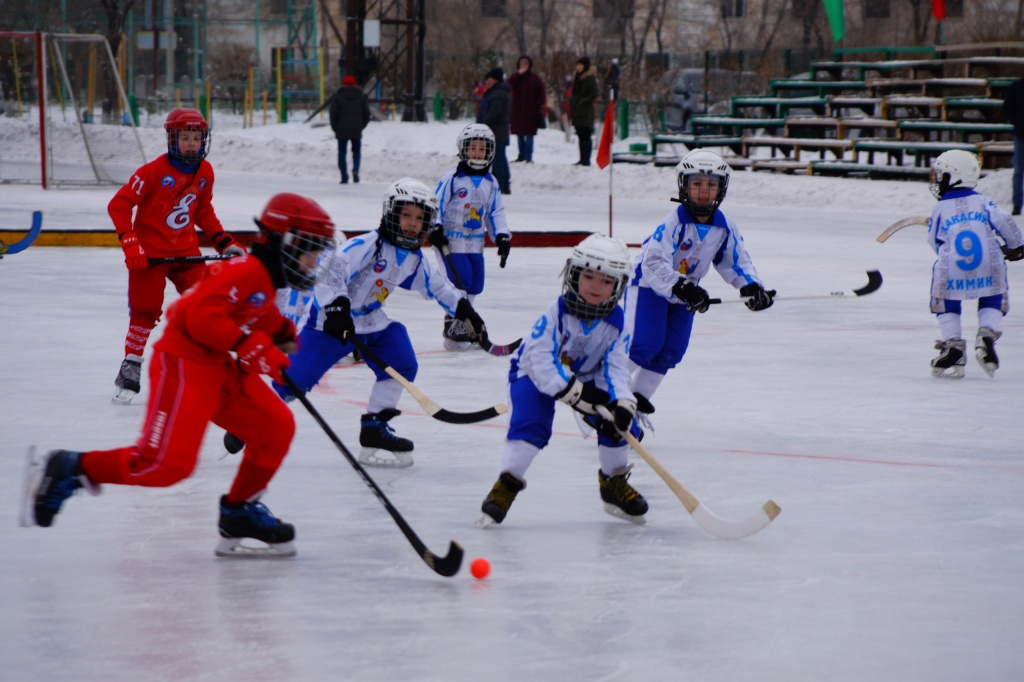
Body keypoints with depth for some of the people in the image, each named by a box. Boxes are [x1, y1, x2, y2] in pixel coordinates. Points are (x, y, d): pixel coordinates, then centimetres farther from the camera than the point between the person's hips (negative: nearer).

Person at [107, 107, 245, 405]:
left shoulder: (205, 172, 2)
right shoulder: (153, 171, -17)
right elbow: (119, 204, -16)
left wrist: (223, 241, 9)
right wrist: (129, 243, -22)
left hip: (186, 251, 5)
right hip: (149, 253, -5)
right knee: (145, 311, -4)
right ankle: (129, 372, 8)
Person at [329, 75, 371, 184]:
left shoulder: (338, 96, -3)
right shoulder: (361, 96, 5)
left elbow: (333, 114, -5)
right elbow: (367, 114, 5)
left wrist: (335, 128, 8)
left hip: (342, 130, -2)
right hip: (356, 131, 2)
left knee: (342, 154, 6)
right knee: (357, 151, 17)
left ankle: (344, 178, 0)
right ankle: (355, 170, -10)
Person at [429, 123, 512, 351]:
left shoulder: (490, 183, 10)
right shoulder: (452, 178, -8)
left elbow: (495, 212, 15)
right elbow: (437, 204, -9)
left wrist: (502, 236, 5)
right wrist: (435, 228, -20)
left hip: (475, 242, 6)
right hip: (451, 240, -6)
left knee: (475, 284, 5)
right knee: (460, 279, -15)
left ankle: (462, 319, 17)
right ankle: (452, 326, -9)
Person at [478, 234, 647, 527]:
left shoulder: (616, 323, -17)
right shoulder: (556, 313, -30)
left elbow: (615, 368, -20)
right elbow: (542, 361, -34)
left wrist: (622, 404, -39)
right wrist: (577, 393, -41)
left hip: (585, 377, 4)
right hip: (534, 373, -4)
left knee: (620, 422, -11)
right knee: (531, 424, -29)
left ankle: (615, 483, 11)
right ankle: (507, 484, -16)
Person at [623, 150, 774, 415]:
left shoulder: (725, 228, -9)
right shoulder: (673, 223, -29)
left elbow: (736, 262, 3)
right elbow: (653, 264, -37)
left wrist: (752, 287, -15)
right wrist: (680, 288, -49)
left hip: (685, 290, 7)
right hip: (648, 284, -7)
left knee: (672, 350, 2)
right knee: (644, 344, -18)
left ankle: (638, 398, 17)